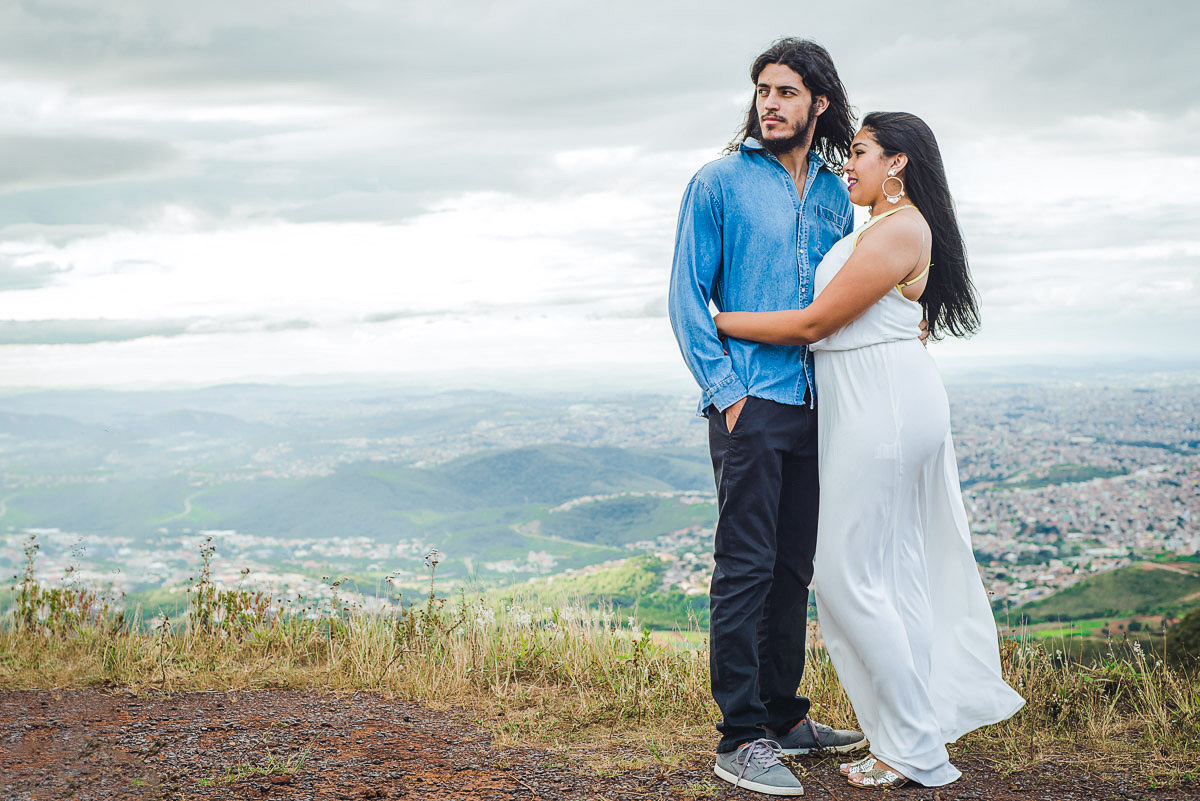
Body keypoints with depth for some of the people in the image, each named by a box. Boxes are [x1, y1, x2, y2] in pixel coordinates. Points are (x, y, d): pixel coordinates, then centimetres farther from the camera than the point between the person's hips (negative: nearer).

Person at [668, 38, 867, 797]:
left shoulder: (835, 195, 14)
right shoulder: (720, 183, -1)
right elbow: (688, 295, -4)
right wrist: (725, 389, -11)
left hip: (814, 406, 6)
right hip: (749, 403, -5)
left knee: (794, 569, 12)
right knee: (746, 567, -6)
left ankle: (784, 716, 24)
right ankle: (740, 739, 2)